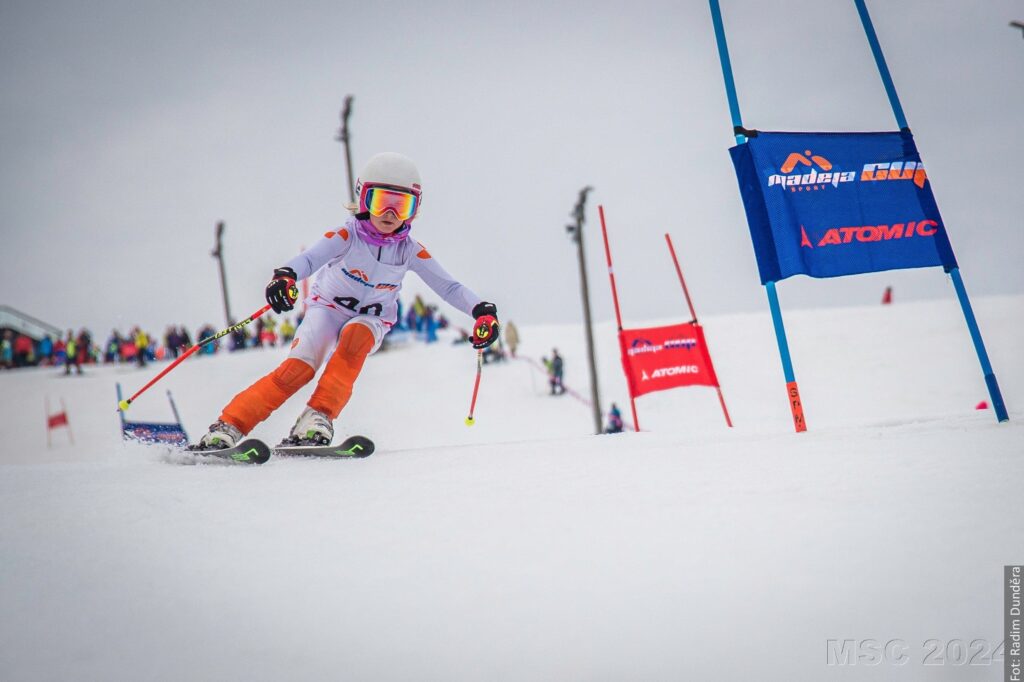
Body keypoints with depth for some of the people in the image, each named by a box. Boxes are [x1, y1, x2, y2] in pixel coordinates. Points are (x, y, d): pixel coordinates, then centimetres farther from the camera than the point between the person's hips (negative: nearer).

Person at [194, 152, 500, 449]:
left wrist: (483, 310, -31)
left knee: (355, 337, -34)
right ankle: (229, 425, -22)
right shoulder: (348, 235, -19)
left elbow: (449, 287, -13)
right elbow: (311, 257, -35)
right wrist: (285, 275, -58)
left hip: (371, 321, 2)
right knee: (299, 367, -25)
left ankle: (319, 417, -32)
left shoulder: (410, 251, -11)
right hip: (328, 308, -2)